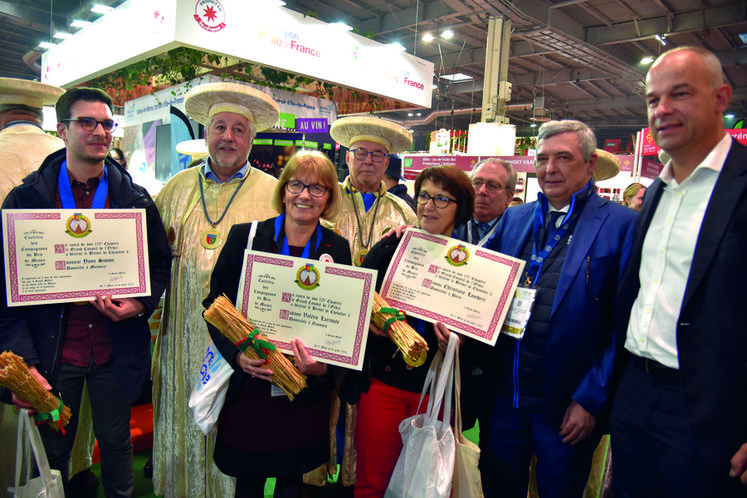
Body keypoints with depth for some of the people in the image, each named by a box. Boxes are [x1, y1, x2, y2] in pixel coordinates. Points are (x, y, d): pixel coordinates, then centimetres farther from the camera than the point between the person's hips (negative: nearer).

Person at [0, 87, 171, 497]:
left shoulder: (136, 200, 1)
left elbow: (160, 264, 7)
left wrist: (140, 305, -13)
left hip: (115, 353, 1)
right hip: (52, 353, -1)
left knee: (116, 443, 17)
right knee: (52, 454, 16)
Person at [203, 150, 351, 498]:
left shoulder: (338, 248, 0)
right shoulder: (244, 237, -3)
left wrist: (323, 365, -14)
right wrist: (237, 353, -18)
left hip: (306, 394, 1)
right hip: (248, 387, -1)